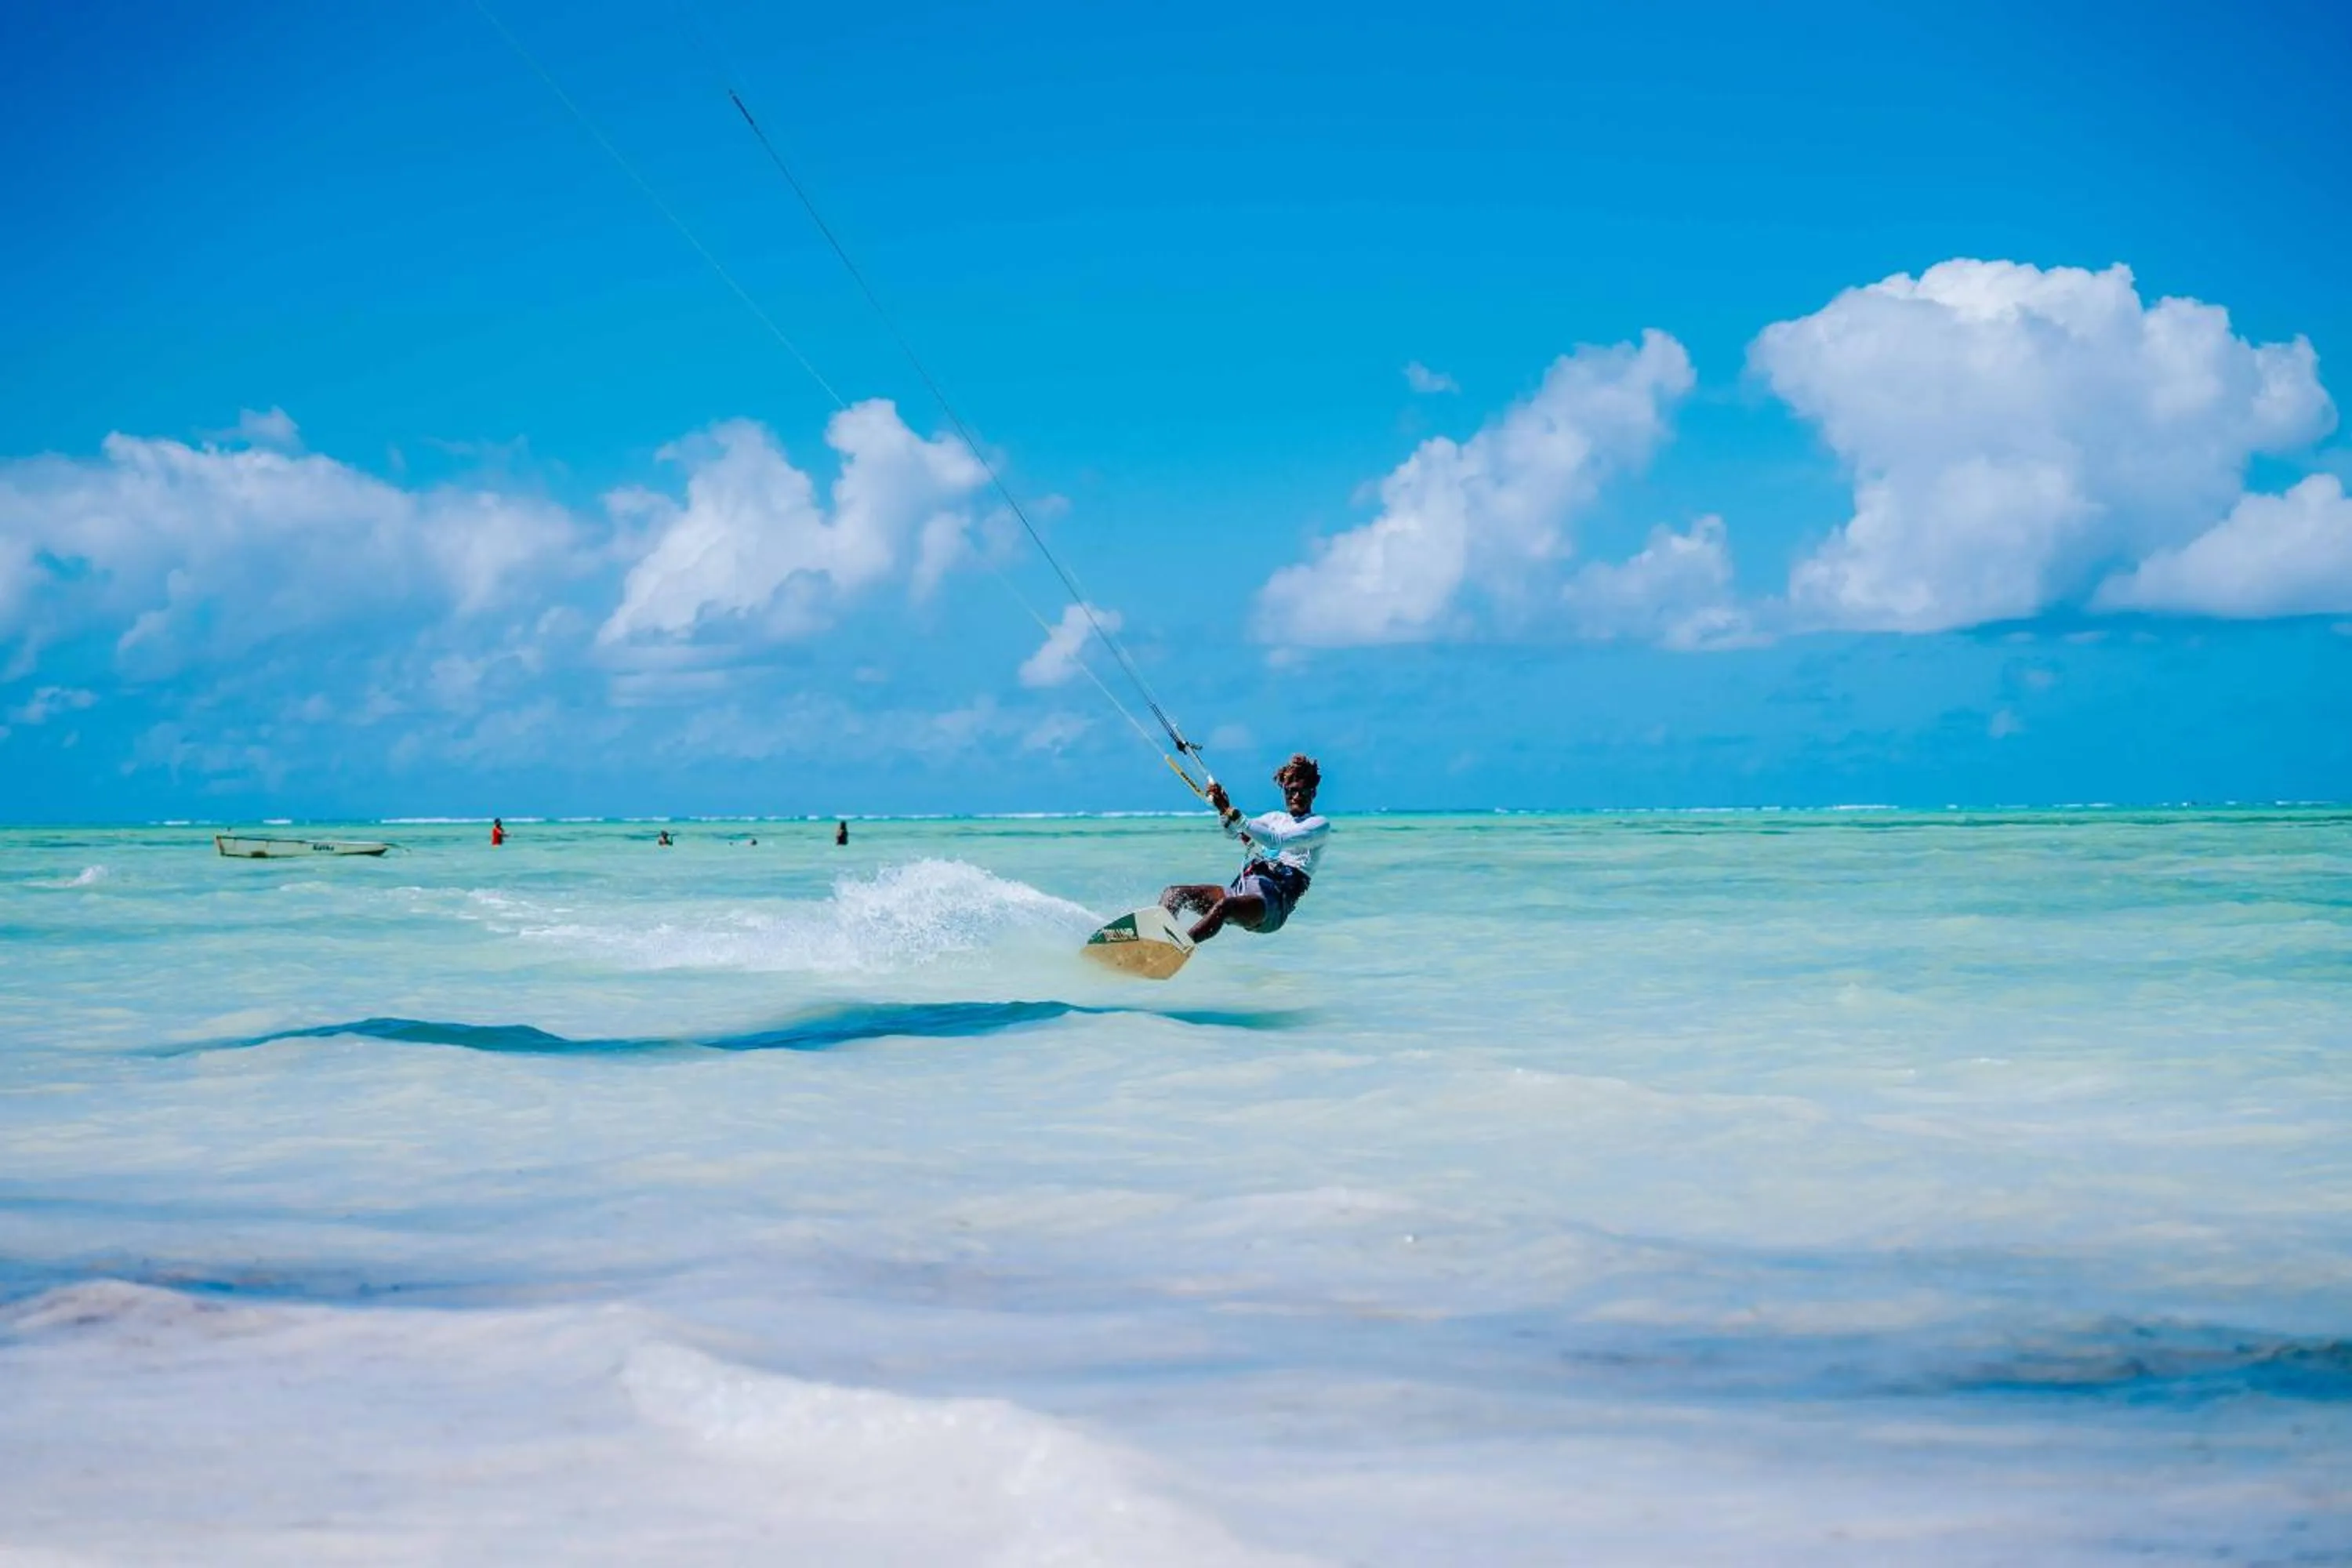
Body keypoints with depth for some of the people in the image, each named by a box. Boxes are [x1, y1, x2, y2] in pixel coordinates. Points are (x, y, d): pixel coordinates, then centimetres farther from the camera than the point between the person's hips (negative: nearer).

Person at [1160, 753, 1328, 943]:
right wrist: (1222, 809, -11)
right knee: (1174, 894, -7)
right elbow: (1233, 831, 11)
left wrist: (1233, 813, -20)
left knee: (1224, 906, -38)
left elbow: (1277, 841, -13)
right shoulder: (1276, 818, 26)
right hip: (1242, 886, 8)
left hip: (1274, 898, -8)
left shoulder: (1320, 825, 4)